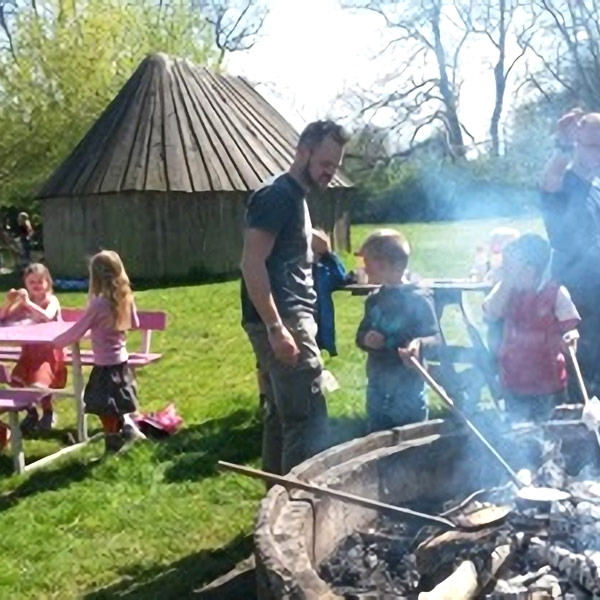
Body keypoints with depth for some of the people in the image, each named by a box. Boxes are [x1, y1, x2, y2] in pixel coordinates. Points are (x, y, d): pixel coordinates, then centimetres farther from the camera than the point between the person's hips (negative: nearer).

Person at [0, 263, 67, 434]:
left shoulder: (52, 300, -10)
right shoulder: (24, 302, 5)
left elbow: (47, 316, -32)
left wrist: (28, 302, -34)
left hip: (49, 352, -5)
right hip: (29, 351, 5)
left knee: (39, 382, -23)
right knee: (17, 380, -11)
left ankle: (48, 413, 5)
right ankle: (31, 412, 13)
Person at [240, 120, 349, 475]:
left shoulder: (297, 198, 19)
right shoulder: (277, 196, -11)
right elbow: (252, 264, -19)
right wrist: (276, 328, -24)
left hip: (291, 320, 10)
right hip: (282, 323, -10)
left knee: (281, 418, 14)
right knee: (309, 422, -10)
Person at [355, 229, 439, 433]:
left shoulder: (417, 301, -13)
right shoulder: (374, 301, 5)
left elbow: (435, 338, -13)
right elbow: (360, 337, 13)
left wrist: (419, 343, -34)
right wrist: (366, 339, -10)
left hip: (408, 392, -5)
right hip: (377, 390, 6)